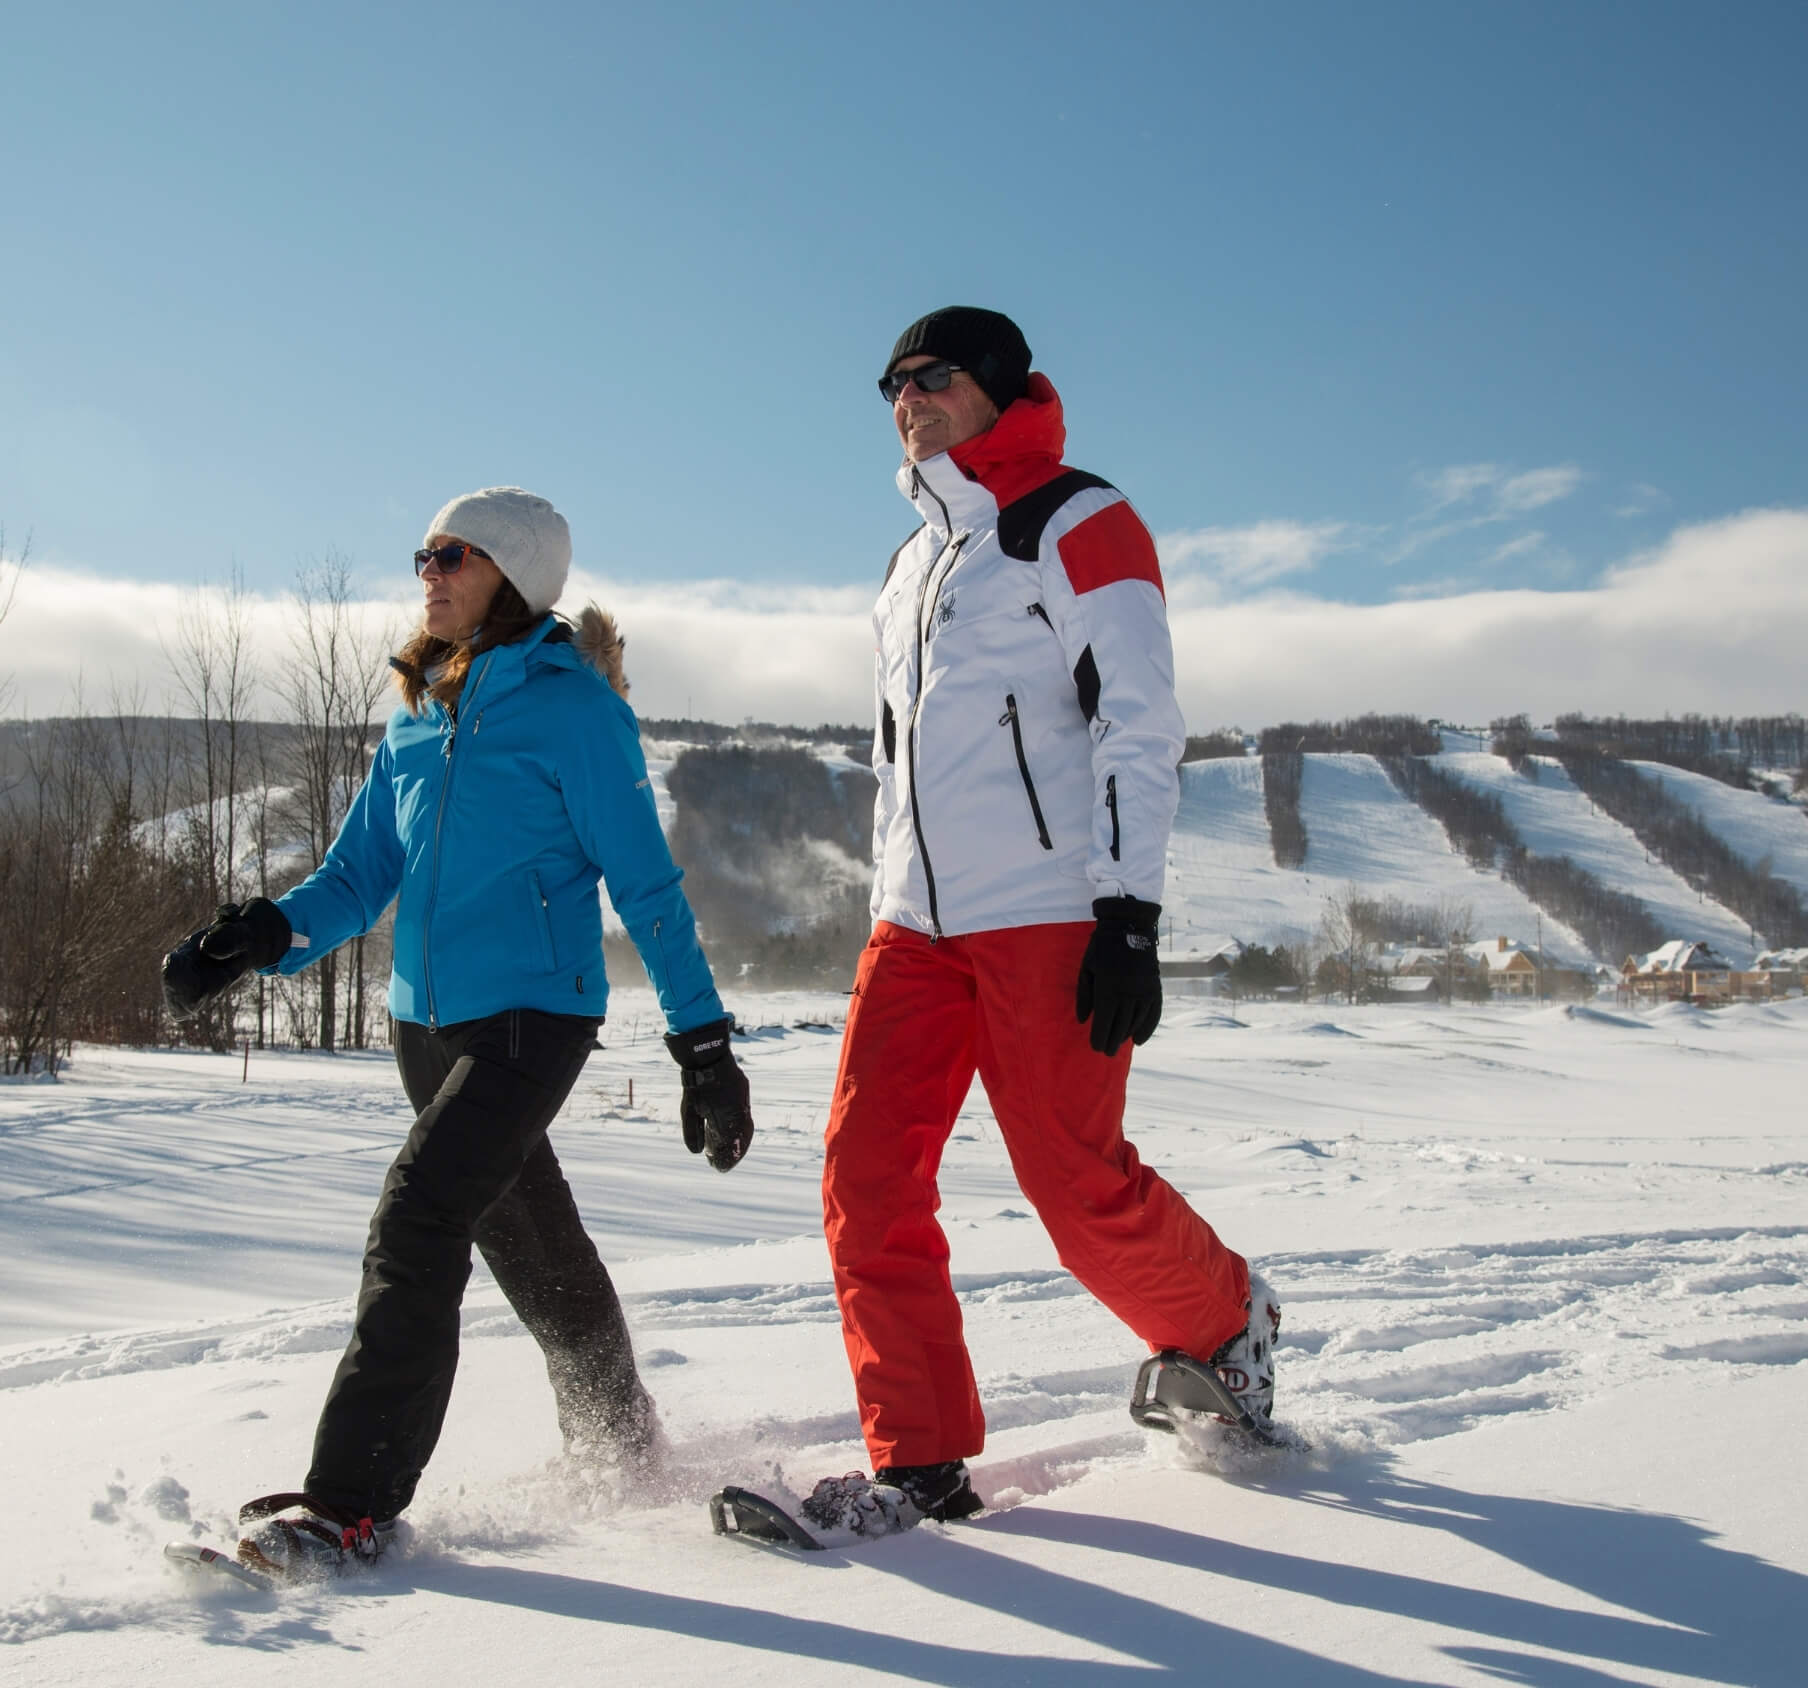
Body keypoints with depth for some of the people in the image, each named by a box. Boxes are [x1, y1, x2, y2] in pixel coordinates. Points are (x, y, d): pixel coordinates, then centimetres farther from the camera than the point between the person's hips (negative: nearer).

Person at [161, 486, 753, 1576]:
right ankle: (620, 1447, 35)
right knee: (534, 1246, 17)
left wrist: (705, 1044, -10)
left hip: (533, 1015, -7)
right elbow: (360, 874, 10)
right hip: (429, 1020, 7)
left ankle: (355, 1502, -14)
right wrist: (265, 936, -11)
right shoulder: (416, 718, 12)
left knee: (417, 1220, -19)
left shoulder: (572, 704, -8)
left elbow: (646, 883, -8)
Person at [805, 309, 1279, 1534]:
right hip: (916, 924, 7)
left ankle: (1225, 1321, 23)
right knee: (867, 1173, -5)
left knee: (1080, 1186, -6)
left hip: (1049, 915, -7)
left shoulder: (1080, 525, -1)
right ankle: (921, 1460, 2)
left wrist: (1131, 909, -17)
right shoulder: (915, 564, 22)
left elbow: (1141, 726, -9)